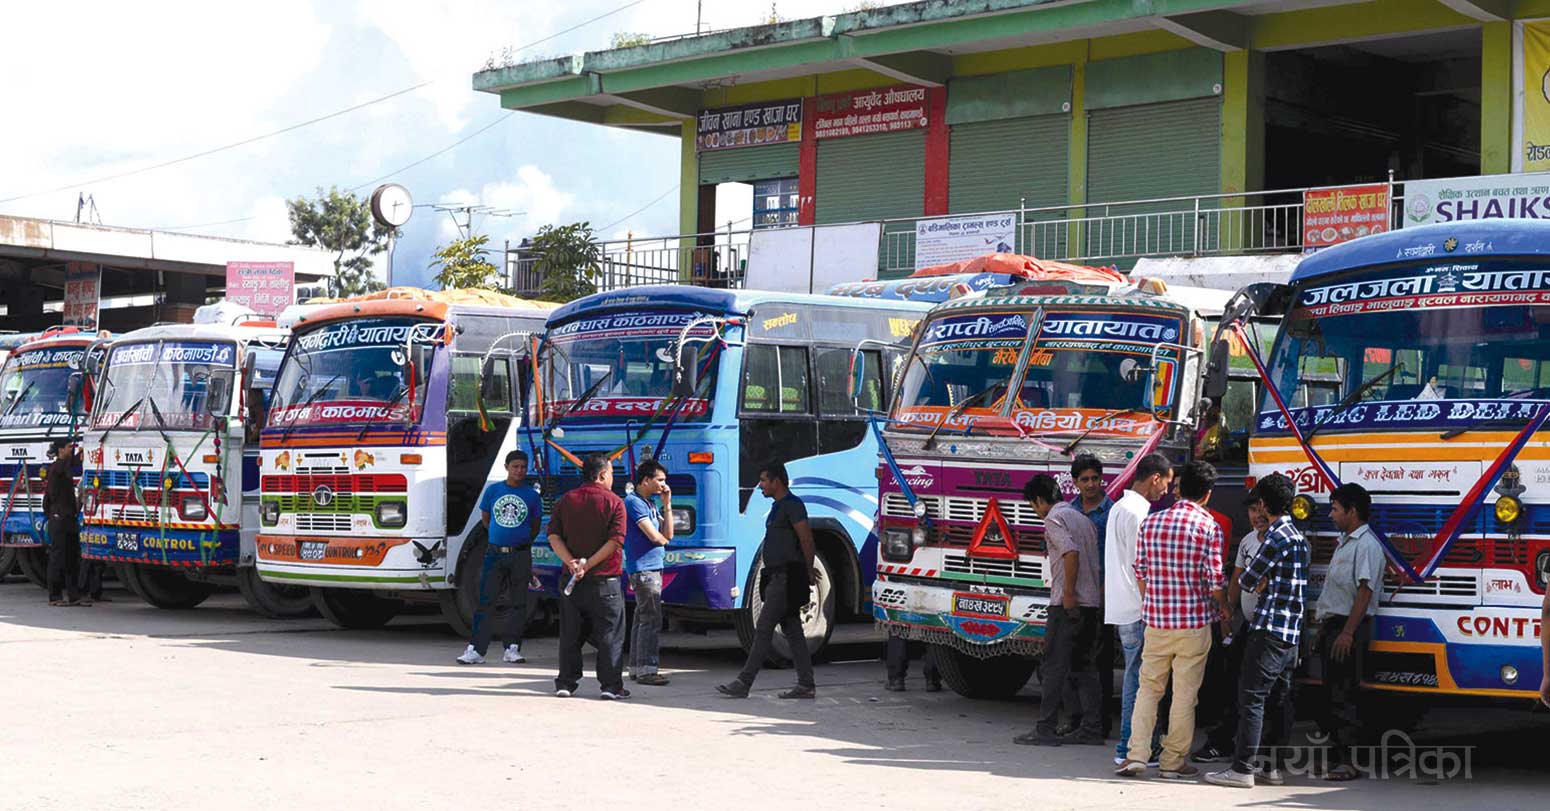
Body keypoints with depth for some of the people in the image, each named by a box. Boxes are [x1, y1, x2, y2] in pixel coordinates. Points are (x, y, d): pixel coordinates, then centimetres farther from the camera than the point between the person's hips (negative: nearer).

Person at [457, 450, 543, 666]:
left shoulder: (532, 496, 2)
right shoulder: (493, 490, 3)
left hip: (520, 555, 0)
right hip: (494, 553, 0)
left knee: (517, 603, 4)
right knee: (486, 601, -4)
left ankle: (512, 648, 11)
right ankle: (476, 649, -5)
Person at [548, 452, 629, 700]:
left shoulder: (565, 501, 7)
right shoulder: (614, 503, -5)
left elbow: (553, 536, -1)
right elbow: (615, 541, -15)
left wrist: (571, 563, -10)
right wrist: (588, 565, -14)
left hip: (571, 578, 4)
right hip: (604, 581, -4)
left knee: (570, 634, 11)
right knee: (609, 635, 3)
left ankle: (566, 683, 13)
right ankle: (611, 685, 2)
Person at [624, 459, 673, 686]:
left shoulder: (649, 504, 18)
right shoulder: (634, 502, -12)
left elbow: (668, 534, 11)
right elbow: (656, 537, -18)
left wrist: (667, 504, 5)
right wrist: (663, 539, 5)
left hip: (652, 567, 10)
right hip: (643, 568, -10)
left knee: (643, 619, 12)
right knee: (651, 620, -11)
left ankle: (636, 668, 17)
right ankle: (646, 670, -10)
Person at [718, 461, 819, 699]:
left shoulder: (792, 505, -13)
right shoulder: (778, 506, 19)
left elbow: (806, 539, -16)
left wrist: (808, 572, -8)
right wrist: (807, 571, 19)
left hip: (786, 578, -10)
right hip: (777, 577, 10)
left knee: (763, 628, -10)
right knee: (792, 630, 8)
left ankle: (743, 683, -10)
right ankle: (806, 685, 9)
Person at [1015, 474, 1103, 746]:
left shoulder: (1055, 518, -7)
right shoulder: (1082, 518, 20)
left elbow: (1071, 552, -22)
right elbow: (1096, 558, 17)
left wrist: (1068, 594, -20)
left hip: (1067, 604, -9)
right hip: (1091, 603, 9)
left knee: (1053, 667, -5)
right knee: (1083, 666, 11)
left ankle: (1045, 730, -5)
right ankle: (1092, 728, 9)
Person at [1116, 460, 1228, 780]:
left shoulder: (1150, 523, 3)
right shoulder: (1209, 528, -8)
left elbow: (1140, 573, 6)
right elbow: (1215, 582, -9)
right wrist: (1223, 609, 10)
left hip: (1156, 619, 3)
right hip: (1194, 622, -3)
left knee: (1149, 687, 12)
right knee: (1185, 694, 5)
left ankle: (1136, 754, 4)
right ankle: (1173, 762, 11)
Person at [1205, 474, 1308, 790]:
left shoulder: (1278, 537, -14)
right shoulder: (1297, 536, 16)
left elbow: (1247, 581, -10)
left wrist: (1245, 581, 10)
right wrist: (1261, 582, 5)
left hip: (1269, 630, -10)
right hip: (1290, 633, 10)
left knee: (1252, 698, -7)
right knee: (1279, 700, 12)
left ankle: (1242, 769, -8)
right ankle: (1272, 766, 17)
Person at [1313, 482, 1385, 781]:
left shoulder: (1367, 545, -12)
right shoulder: (1344, 543, 20)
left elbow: (1365, 591, -19)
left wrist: (1348, 632, -23)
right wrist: (1323, 627, 21)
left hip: (1348, 628, -10)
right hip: (1332, 625, 10)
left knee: (1345, 694, -10)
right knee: (1331, 692, 11)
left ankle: (1347, 761, -10)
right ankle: (1334, 753, 17)